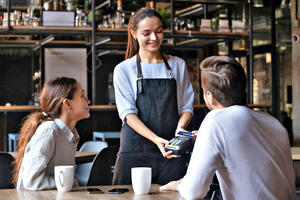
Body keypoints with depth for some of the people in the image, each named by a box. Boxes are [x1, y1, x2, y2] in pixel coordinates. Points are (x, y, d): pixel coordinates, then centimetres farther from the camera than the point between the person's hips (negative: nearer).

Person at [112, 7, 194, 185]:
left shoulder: (178, 65, 13)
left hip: (172, 152, 2)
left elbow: (187, 106, 12)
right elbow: (128, 112, -5)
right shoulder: (124, 69, 5)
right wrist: (156, 139, -20)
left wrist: (180, 127, -11)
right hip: (135, 151, -2)